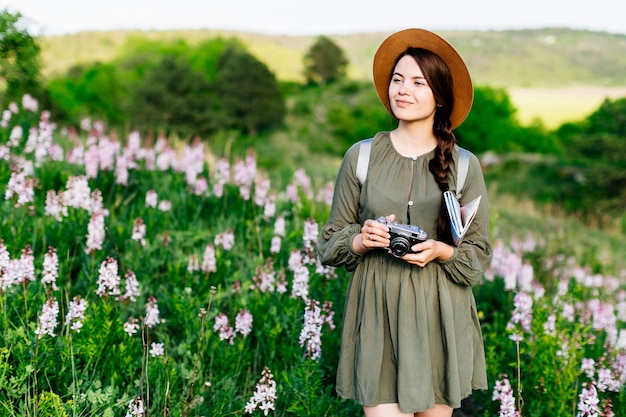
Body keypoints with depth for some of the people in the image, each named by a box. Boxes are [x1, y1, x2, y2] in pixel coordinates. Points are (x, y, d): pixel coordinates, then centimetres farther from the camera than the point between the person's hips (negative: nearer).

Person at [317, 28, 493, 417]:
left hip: (440, 316, 1)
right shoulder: (361, 156, 3)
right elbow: (330, 242, 8)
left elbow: (479, 254, 5)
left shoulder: (464, 165, 2)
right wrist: (361, 240, -13)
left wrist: (441, 251, -14)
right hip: (378, 315, 0)